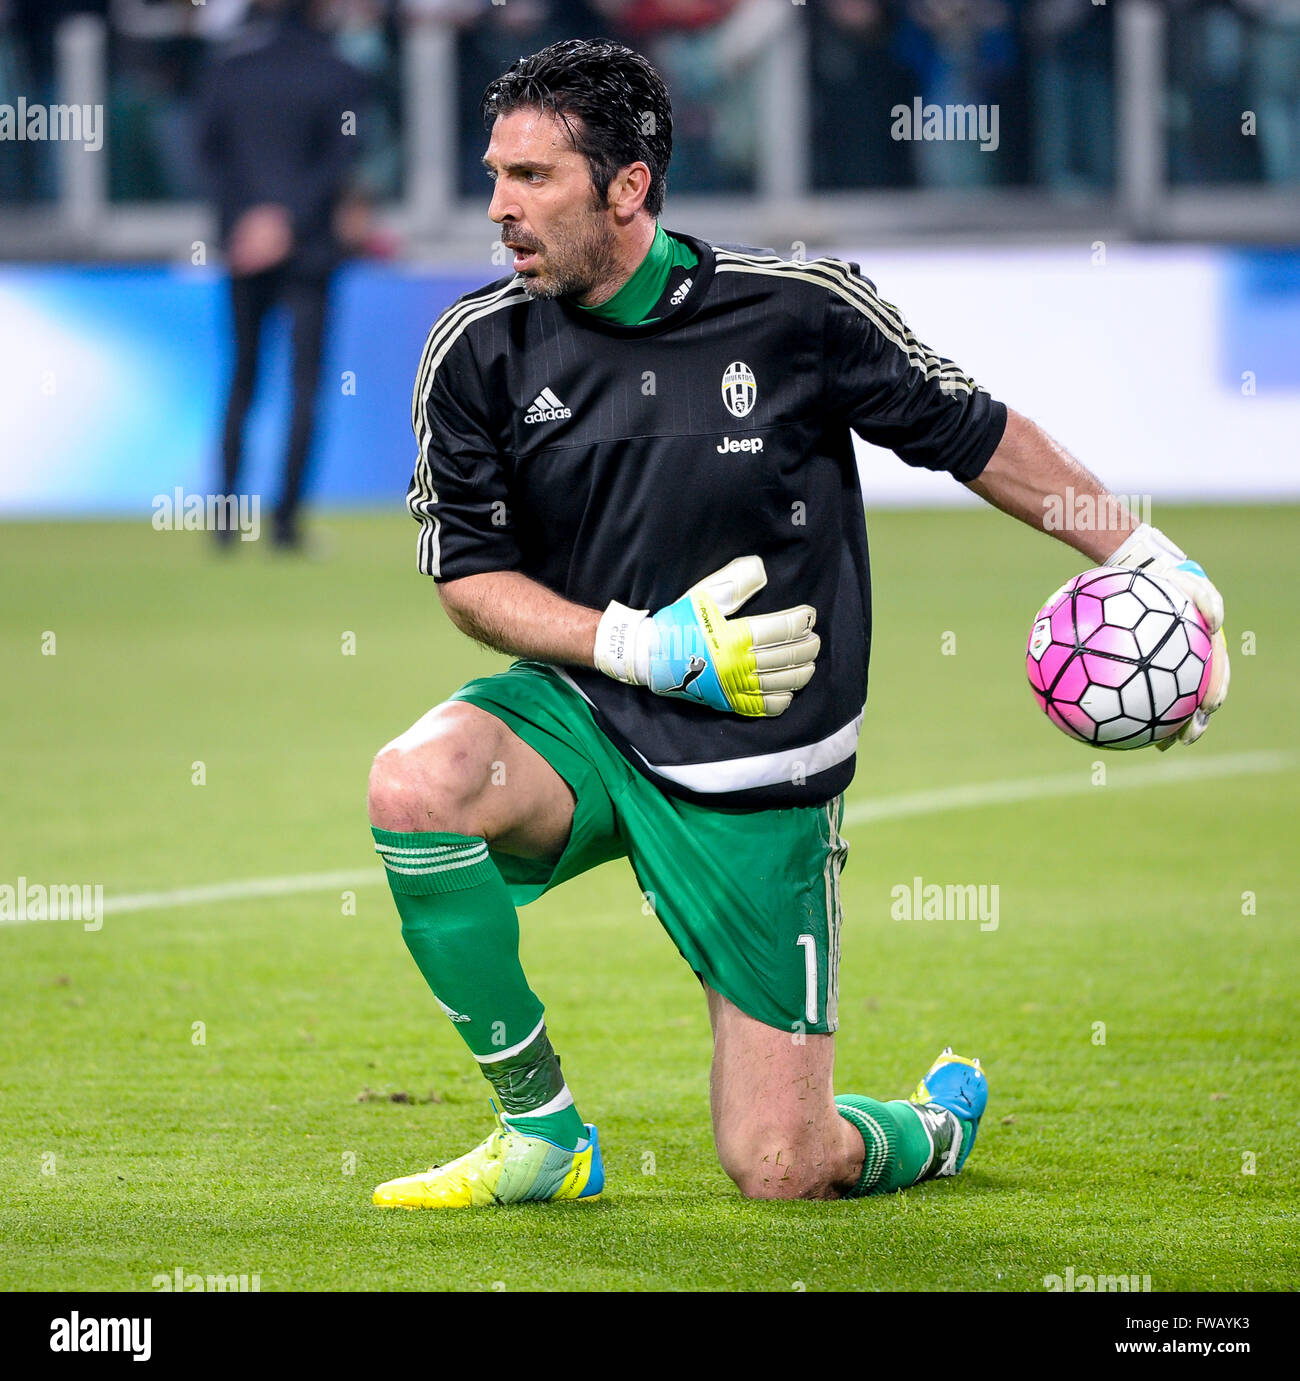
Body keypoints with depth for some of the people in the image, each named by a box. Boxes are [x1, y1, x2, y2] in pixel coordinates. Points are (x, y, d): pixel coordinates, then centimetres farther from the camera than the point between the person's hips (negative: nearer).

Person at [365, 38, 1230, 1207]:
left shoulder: (799, 310, -12)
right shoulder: (479, 350, -6)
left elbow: (977, 436, 2)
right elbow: (470, 573, 0)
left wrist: (1148, 559, 3)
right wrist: (644, 649, -15)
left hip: (753, 778, -2)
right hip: (579, 712, 2)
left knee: (781, 1173, -5)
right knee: (415, 785, -33)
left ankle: (931, 1130, 34)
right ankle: (541, 1133, -11)